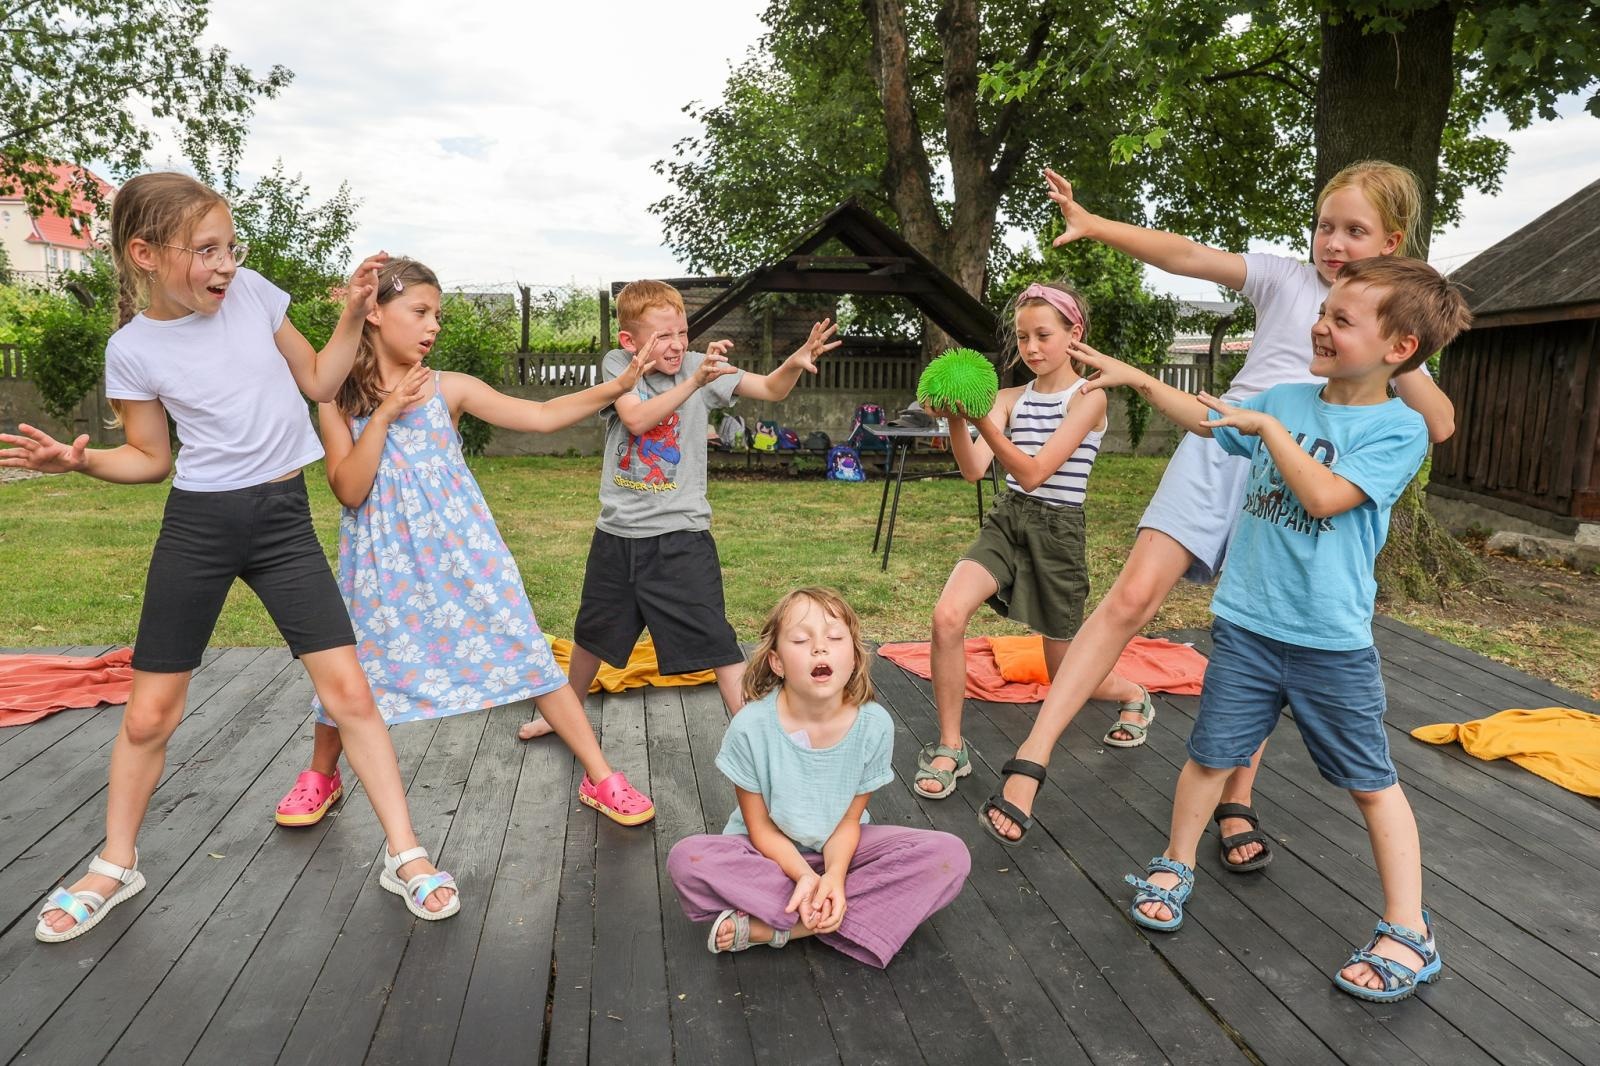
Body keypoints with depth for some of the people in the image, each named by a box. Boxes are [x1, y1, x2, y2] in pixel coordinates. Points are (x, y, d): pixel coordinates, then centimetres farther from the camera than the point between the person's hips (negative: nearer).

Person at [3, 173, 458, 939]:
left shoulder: (251, 293, -1)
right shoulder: (133, 349, -5)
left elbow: (318, 383, 8)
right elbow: (150, 459, 4)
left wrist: (354, 315, -4)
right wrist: (80, 460, -15)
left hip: (284, 516, 1)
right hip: (197, 525, -1)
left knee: (348, 691, -4)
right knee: (150, 712, 8)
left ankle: (403, 853, 7)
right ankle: (116, 864, 33)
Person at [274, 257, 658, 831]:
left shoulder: (449, 389, 0)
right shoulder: (340, 400, 0)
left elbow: (541, 416, -5)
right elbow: (349, 490, -10)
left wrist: (617, 386, -14)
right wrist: (385, 413, -17)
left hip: (462, 550, 0)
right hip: (385, 563, 0)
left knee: (525, 652, -2)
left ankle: (600, 777, 6)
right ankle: (320, 774, 39)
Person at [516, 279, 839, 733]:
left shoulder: (699, 365, -5)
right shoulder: (617, 364, -4)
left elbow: (772, 389, -10)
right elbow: (636, 419, -23)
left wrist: (795, 362, -31)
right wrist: (696, 381, -31)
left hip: (681, 534, -2)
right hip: (617, 532, 2)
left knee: (715, 641, -8)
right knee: (593, 634, 23)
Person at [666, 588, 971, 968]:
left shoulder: (874, 725, -19)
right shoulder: (751, 726, -23)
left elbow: (850, 819, -9)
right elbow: (760, 825, -11)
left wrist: (834, 875, -27)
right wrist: (805, 875, -26)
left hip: (838, 849, 3)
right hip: (772, 852, -2)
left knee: (951, 855, -22)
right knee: (687, 859, -31)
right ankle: (826, 917, -21)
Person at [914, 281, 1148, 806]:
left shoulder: (1088, 397, -8)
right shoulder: (1010, 398, 5)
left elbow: (1033, 472, -20)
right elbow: (975, 469, -10)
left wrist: (982, 420, -33)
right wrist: (956, 422, -28)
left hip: (1057, 532, -3)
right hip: (1007, 521, 3)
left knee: (1066, 677, 9)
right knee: (947, 615, -25)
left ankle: (1135, 696, 46)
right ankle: (949, 748, -7)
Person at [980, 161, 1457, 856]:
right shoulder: (1287, 279, 10)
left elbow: (1440, 426, 4)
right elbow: (1187, 257, -3)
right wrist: (1093, 224, -15)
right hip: (1223, 450, -1)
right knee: (1133, 596, -15)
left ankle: (1236, 804, 20)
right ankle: (1032, 757, -13)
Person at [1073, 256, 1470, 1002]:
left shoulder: (1399, 428, -10)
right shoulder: (1287, 398, 4)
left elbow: (1324, 496, -23)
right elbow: (1206, 420, 19)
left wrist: (1268, 427, -18)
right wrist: (1140, 380, 11)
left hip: (1332, 640, -3)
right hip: (1247, 624, 4)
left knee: (1372, 781, 10)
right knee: (1211, 754, 12)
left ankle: (1409, 934, 24)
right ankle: (1175, 866, 33)